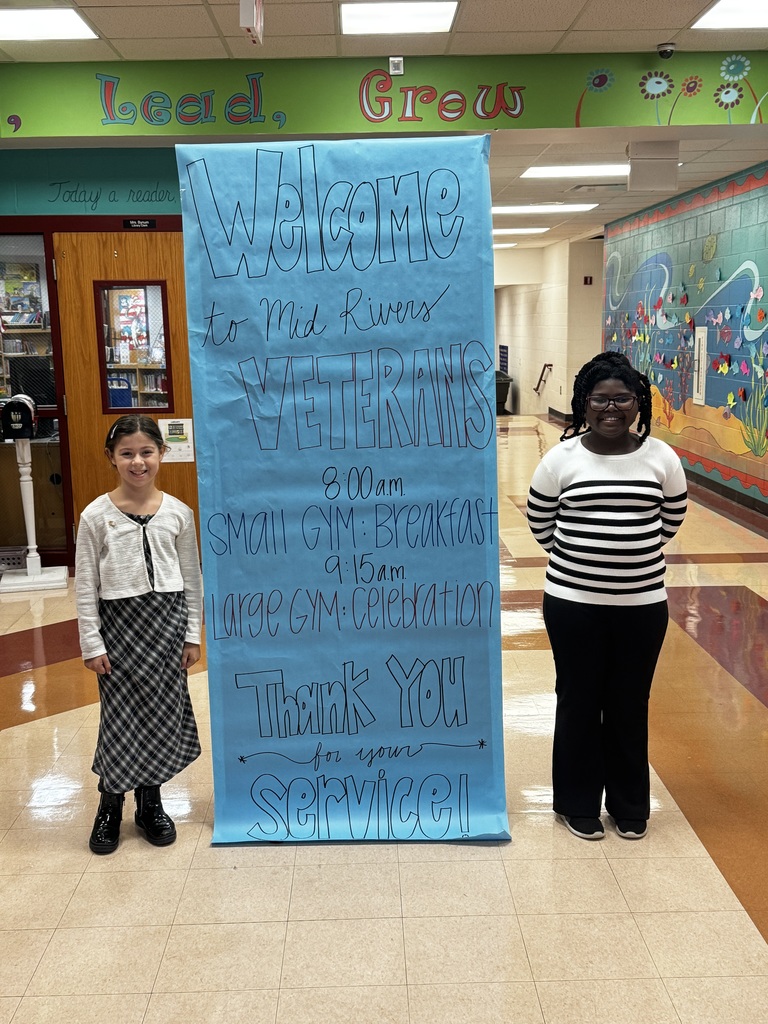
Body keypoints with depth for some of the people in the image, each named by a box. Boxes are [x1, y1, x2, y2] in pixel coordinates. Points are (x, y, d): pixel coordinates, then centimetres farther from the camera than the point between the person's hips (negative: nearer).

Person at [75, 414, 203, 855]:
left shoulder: (178, 513, 0)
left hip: (167, 620, 2)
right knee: (120, 715, 3)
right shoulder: (96, 516, -5)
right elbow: (86, 585, -3)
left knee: (163, 711, 8)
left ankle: (151, 803, 26)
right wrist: (91, 643, -5)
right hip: (119, 621, -2)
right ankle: (111, 805, 23)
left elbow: (192, 578, 5)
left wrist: (192, 633, 4)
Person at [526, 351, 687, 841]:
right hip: (573, 602, -1)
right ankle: (578, 803, 27)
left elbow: (671, 520, 10)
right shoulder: (562, 458, -7)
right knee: (579, 701, 10)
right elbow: (540, 522, 5)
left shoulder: (662, 458, -3)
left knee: (630, 705, 12)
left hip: (643, 603, 1)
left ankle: (630, 805, 30)